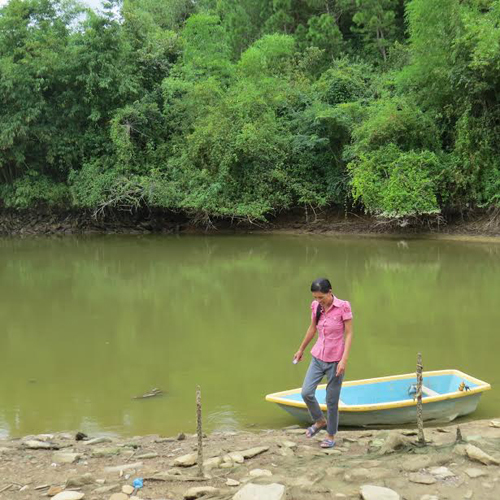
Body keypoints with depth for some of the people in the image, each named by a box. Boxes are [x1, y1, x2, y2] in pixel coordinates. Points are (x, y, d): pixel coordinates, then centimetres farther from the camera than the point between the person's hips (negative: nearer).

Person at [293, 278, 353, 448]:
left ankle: (331, 436, 22)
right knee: (306, 392, -5)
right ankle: (320, 421, 22)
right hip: (318, 357, 4)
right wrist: (301, 349, 24)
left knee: (331, 400, 3)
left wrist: (344, 359, -18)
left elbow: (349, 334, -12)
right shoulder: (316, 306, 0)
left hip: (335, 360, -4)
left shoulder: (343, 306, -14)